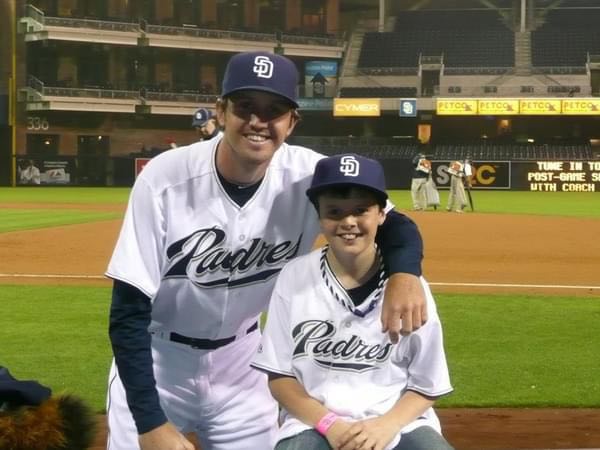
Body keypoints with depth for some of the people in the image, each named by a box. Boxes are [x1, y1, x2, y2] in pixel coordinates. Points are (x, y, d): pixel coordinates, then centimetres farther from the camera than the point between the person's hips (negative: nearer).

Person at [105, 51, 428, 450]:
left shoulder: (308, 176, -17)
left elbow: (395, 224, -9)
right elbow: (129, 312, -22)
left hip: (242, 363, 3)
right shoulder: (165, 179, -25)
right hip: (154, 360, -3)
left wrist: (404, 272, -34)